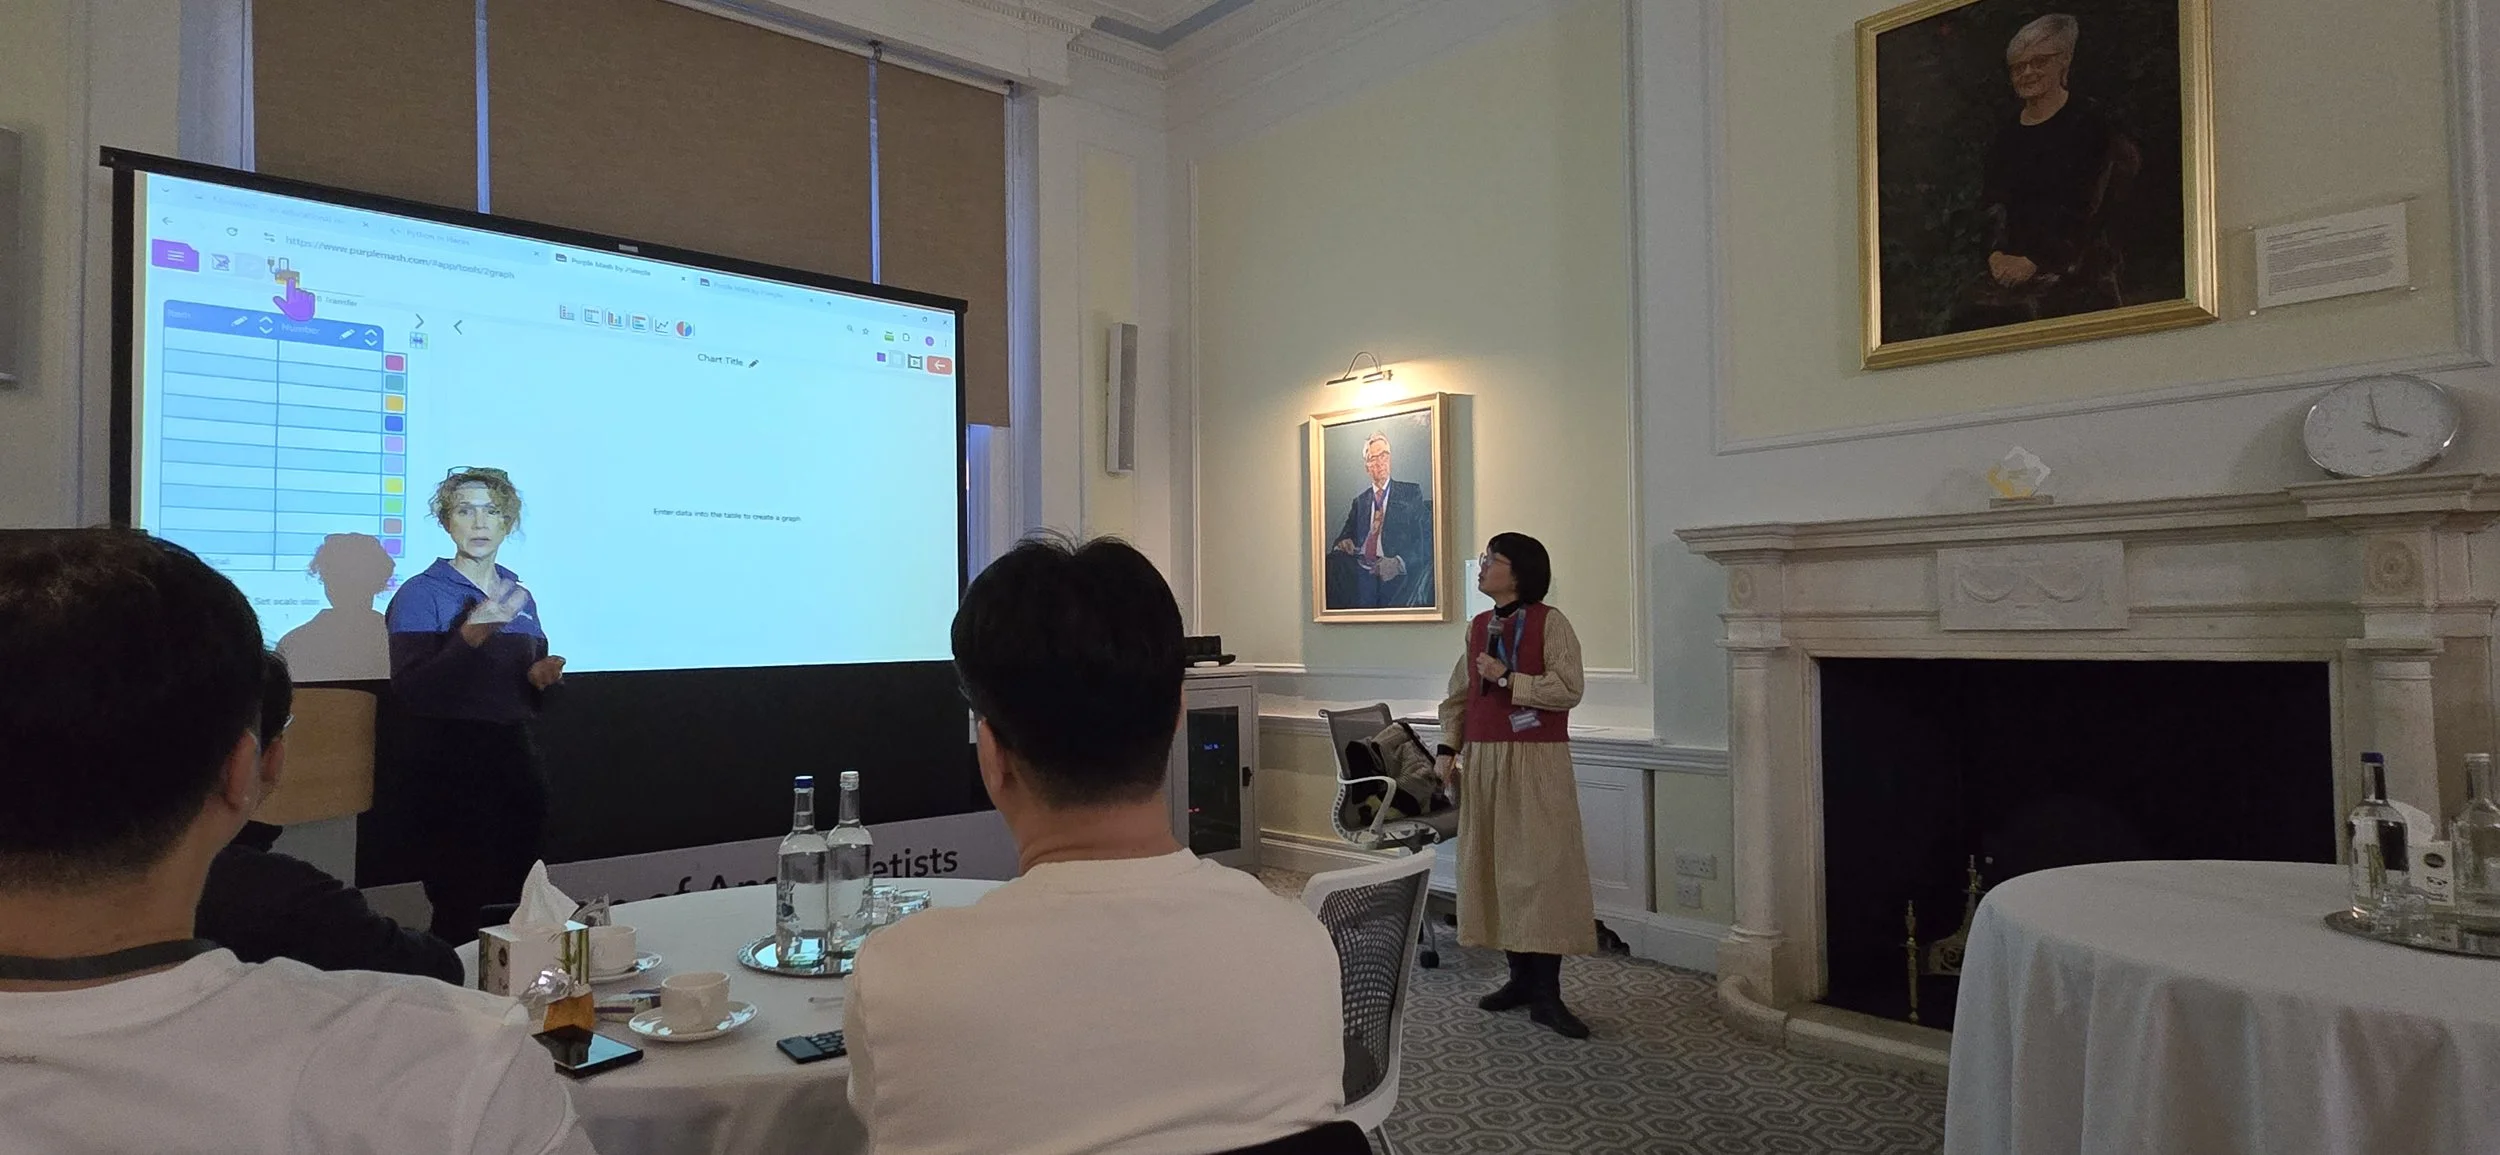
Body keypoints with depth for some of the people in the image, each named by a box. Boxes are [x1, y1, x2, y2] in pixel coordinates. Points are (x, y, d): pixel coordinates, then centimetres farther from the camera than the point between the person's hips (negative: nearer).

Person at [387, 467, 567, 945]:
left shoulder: (519, 596, 13)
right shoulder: (421, 593, -4)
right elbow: (409, 692, -15)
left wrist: (542, 677, 1)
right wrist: (470, 638, -26)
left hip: (515, 758, 5)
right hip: (448, 764, -5)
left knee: (515, 906, 8)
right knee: (461, 911, -6)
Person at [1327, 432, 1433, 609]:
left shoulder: (1411, 492, 13)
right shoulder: (1359, 501, 25)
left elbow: (1426, 537, 2)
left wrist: (1399, 562, -17)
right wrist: (1343, 542, -5)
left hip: (1394, 574, -4)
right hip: (1361, 572, 4)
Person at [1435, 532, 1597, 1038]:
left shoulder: (1549, 622, -6)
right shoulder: (1478, 626, 12)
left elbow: (1569, 689, -14)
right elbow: (1457, 695, 17)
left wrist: (1507, 679, -18)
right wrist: (1448, 749, 7)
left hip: (1535, 763, -6)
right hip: (1483, 761, 6)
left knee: (1541, 867, -6)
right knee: (1494, 865, 8)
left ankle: (1545, 994, -2)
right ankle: (1521, 976, 20)